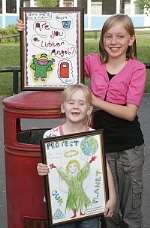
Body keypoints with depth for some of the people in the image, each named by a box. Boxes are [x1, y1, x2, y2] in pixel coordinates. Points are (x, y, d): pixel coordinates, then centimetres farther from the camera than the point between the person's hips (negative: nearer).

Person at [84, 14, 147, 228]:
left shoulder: (137, 68, -10)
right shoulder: (93, 62, -1)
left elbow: (130, 112, -15)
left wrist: (96, 101, -19)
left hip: (129, 146, -2)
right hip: (101, 143, 2)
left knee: (131, 210, 10)